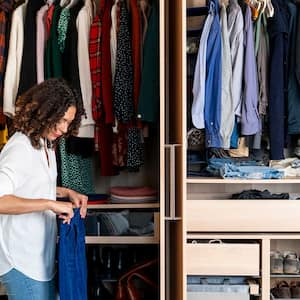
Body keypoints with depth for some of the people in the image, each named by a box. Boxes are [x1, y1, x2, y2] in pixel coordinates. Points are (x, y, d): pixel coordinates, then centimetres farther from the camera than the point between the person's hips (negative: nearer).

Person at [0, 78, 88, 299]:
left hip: (41, 255, 9)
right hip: (21, 262, -9)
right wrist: (50, 204, -31)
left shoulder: (44, 144, 7)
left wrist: (66, 192, 6)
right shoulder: (20, 148, -21)